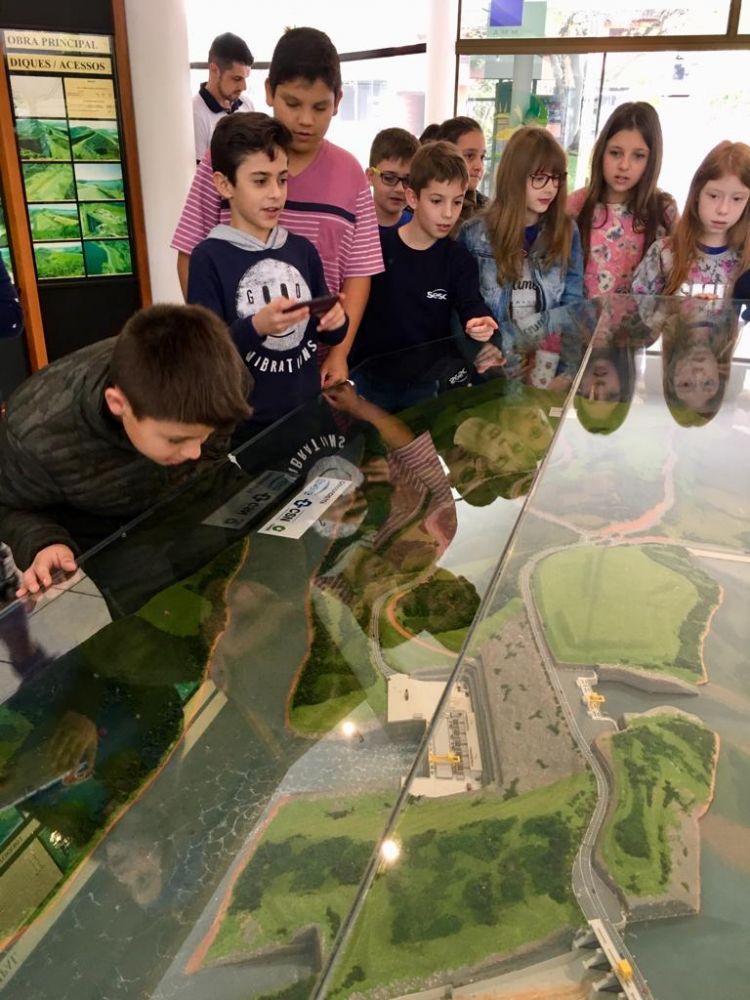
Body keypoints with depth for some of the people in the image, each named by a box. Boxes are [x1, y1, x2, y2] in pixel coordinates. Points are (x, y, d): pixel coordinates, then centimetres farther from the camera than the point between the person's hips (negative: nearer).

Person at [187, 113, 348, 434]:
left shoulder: (303, 249, 4)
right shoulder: (209, 257, -10)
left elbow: (329, 335, 10)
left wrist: (335, 322, -11)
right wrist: (255, 327, -28)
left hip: (308, 409, 4)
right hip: (244, 421, -4)